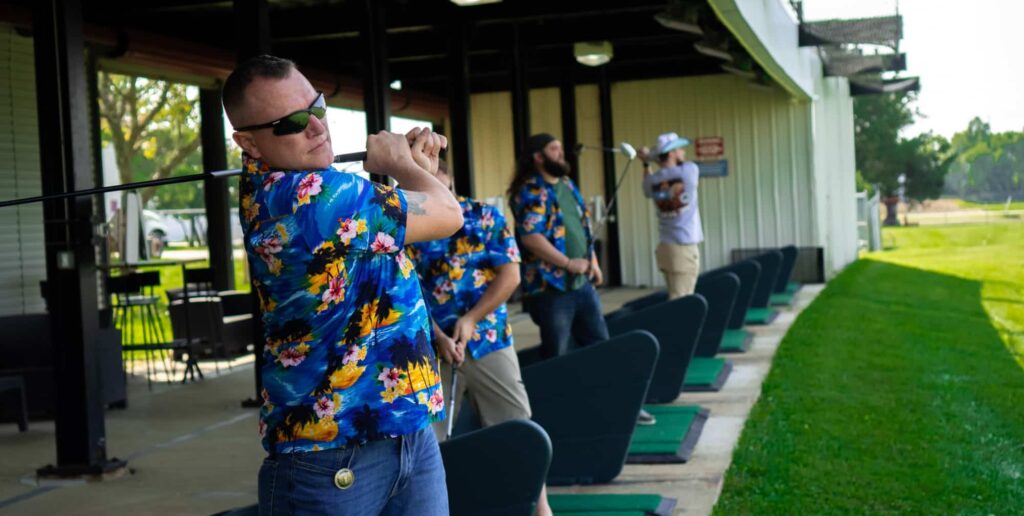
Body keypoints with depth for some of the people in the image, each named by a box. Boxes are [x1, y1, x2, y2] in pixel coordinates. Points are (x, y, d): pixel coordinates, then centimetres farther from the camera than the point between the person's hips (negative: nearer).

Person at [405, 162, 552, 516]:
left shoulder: (485, 216, 2)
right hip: (431, 350, 0)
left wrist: (471, 319, -12)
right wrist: (438, 337, -15)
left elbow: (510, 275, -4)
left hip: (489, 342, 0)